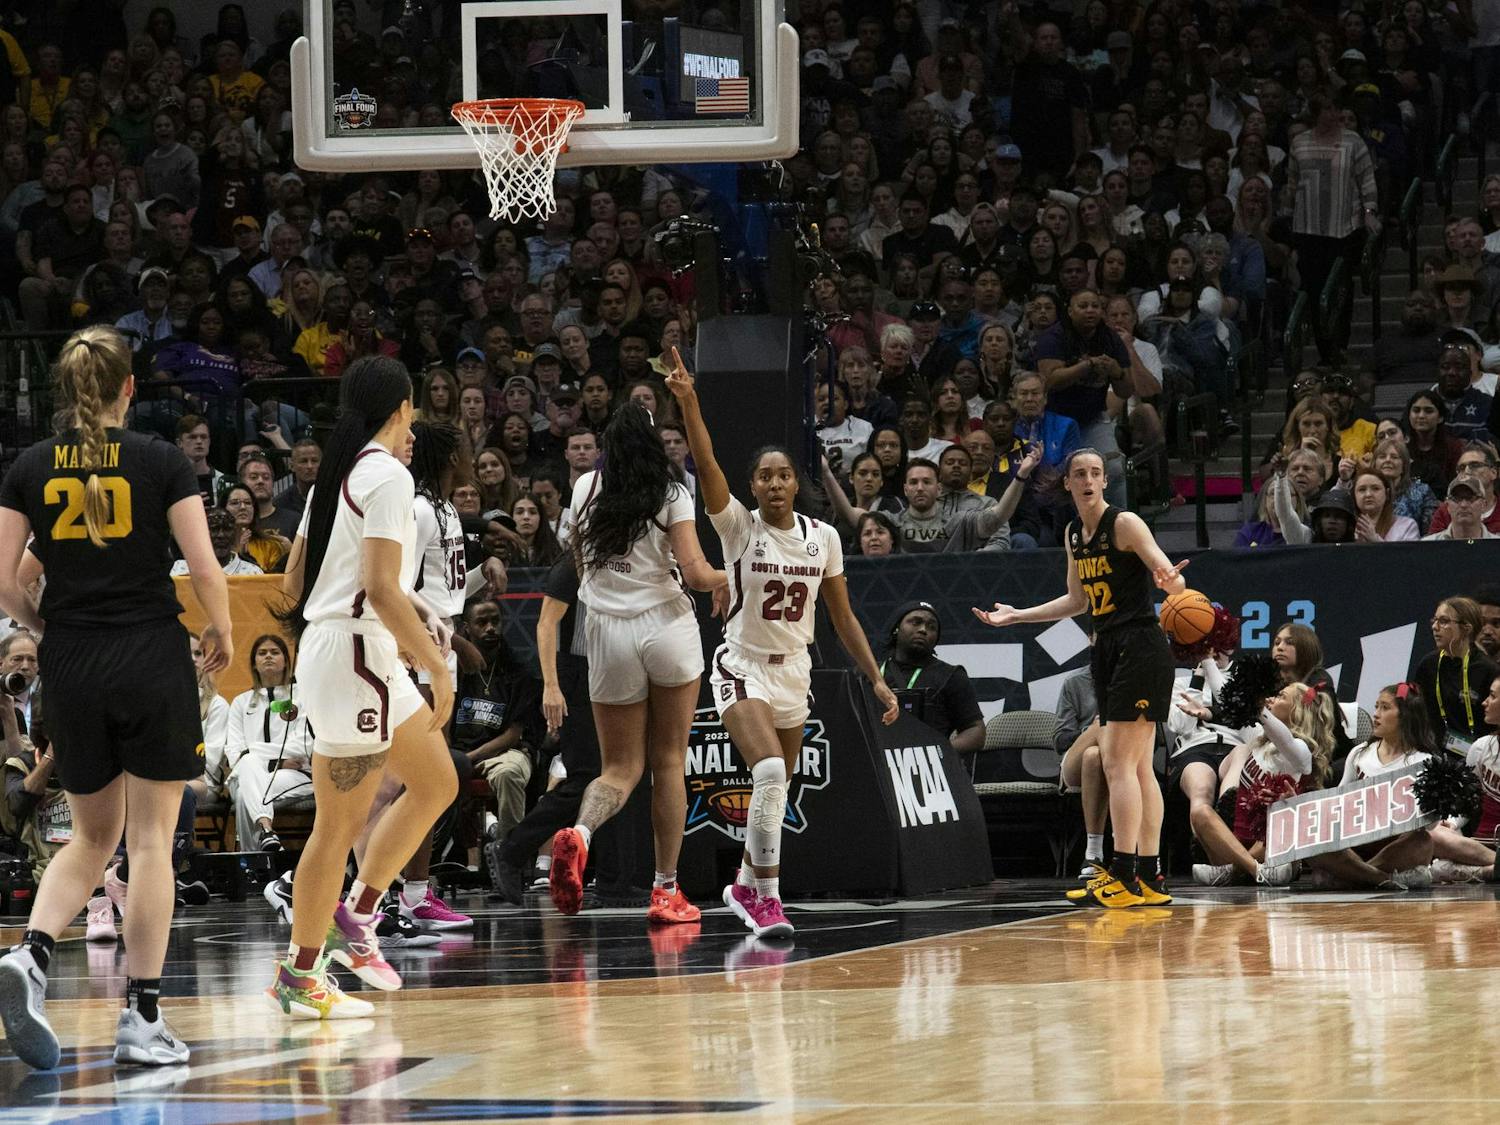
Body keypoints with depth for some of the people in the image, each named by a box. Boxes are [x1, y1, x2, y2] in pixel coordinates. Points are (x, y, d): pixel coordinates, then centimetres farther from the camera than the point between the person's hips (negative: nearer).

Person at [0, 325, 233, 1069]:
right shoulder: (161, 462, -4)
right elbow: (205, 568, -8)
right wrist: (221, 632, 10)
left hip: (71, 668, 3)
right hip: (153, 660, -3)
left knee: (93, 837, 16)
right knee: (151, 840, 2)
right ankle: (141, 1019, -2)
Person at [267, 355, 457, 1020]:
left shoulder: (335, 474, 15)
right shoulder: (387, 476, -12)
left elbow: (295, 581, 18)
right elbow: (381, 589, -21)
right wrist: (438, 667, -17)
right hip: (355, 657, -10)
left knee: (436, 783, 15)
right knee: (339, 823, -3)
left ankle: (356, 917, 13)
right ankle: (300, 975, -1)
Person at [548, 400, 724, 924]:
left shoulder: (586, 488, 3)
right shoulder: (672, 495, -6)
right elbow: (695, 573, -11)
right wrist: (728, 578, 9)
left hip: (609, 633, 2)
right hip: (668, 625, -2)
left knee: (621, 767, 8)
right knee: (668, 763, 9)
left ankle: (579, 833, -25)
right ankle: (666, 890, 9)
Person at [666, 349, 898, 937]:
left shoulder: (823, 537, 1)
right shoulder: (740, 526, -9)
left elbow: (842, 616, 9)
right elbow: (707, 467, -26)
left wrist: (877, 680, 6)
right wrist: (689, 404, -41)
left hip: (794, 672, 5)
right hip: (742, 667, -5)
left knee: (776, 790, 15)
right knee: (769, 771, -27)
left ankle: (745, 887, 38)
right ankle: (768, 899, -24)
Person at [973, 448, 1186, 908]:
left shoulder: (1124, 524, -11)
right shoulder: (1074, 534, 13)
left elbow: (1174, 580, -18)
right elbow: (1077, 601, 24)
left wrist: (1169, 581, -42)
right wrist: (1016, 616, 23)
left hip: (1140, 648, -8)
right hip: (1108, 648, 8)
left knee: (1119, 763, -13)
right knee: (1136, 767, 9)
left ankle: (1123, 875, -16)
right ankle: (1149, 877, 11)